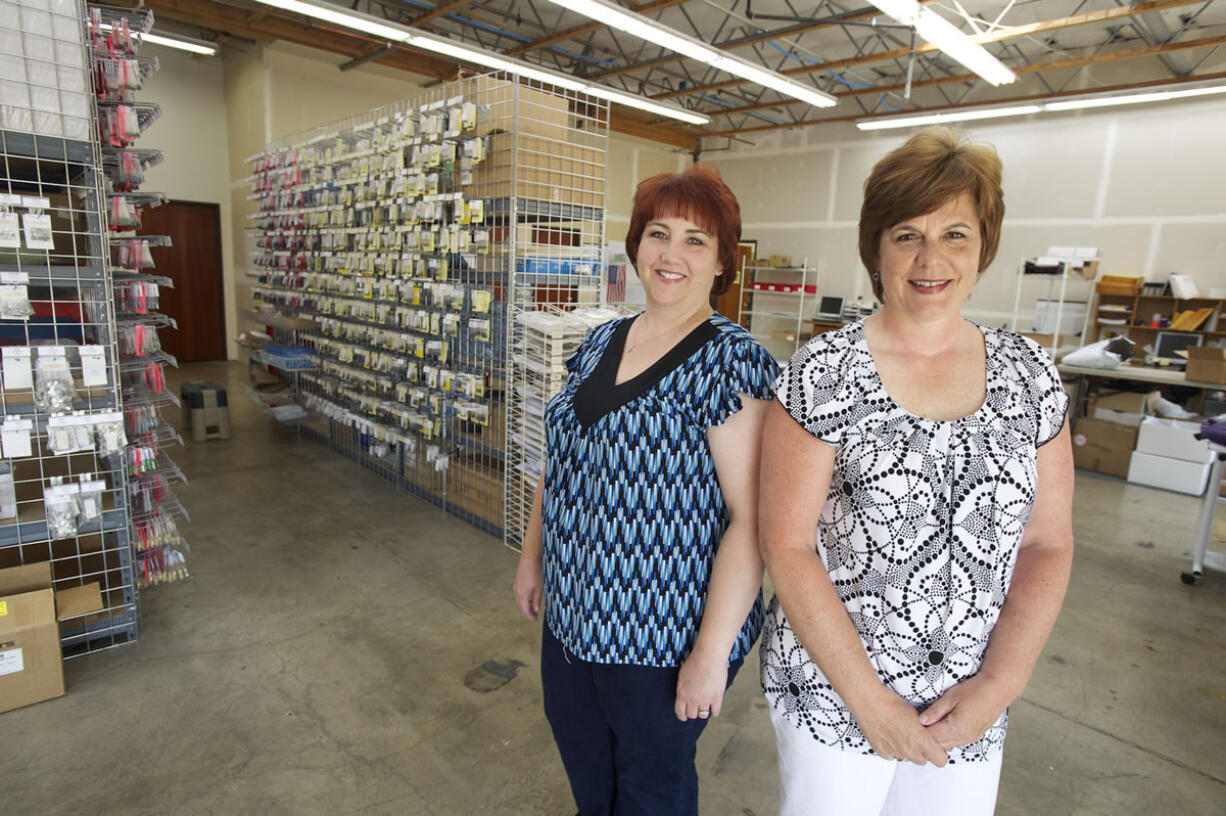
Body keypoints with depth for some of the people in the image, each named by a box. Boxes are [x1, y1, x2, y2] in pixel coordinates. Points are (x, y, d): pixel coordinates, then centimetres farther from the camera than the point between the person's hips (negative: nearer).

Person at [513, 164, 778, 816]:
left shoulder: (730, 361, -18)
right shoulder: (600, 343, 2)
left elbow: (750, 518, -20)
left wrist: (713, 651, -19)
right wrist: (532, 556, 14)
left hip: (664, 632, -6)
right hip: (573, 611, 6)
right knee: (582, 761, 27)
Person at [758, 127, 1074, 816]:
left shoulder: (1030, 376, -1)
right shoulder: (823, 373, -15)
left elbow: (1048, 544, 2)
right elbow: (788, 544, -15)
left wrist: (999, 686, -8)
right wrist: (870, 701, -14)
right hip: (831, 693, -3)